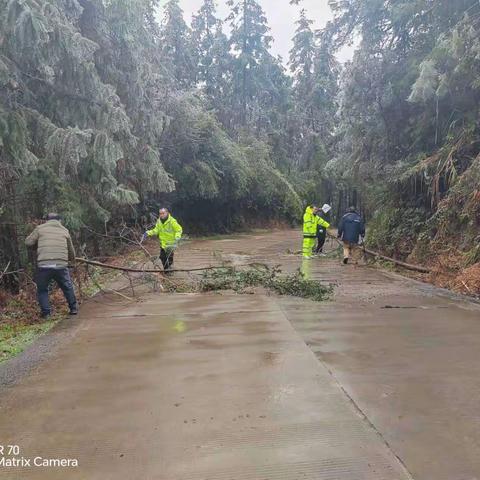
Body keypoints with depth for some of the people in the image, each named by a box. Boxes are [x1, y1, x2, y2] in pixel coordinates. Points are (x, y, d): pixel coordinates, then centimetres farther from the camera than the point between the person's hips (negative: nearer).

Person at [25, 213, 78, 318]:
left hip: (43, 265, -1)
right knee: (68, 288, 19)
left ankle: (45, 312, 15)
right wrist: (72, 259, 41)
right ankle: (74, 308, 26)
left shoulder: (40, 228, 9)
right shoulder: (65, 230, 15)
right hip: (61, 265, 1)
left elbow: (28, 242, 9)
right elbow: (71, 250, 22)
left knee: (42, 290, 18)